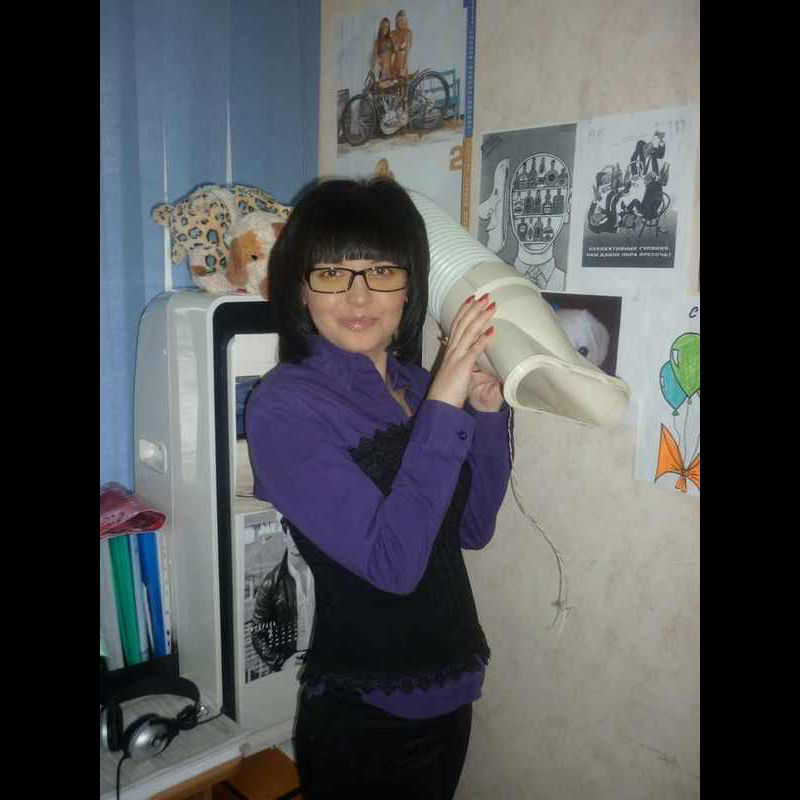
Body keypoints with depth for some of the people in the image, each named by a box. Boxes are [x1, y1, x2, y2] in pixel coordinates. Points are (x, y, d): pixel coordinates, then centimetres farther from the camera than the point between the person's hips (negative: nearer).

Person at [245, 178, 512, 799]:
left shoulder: (416, 384, -1)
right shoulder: (283, 406, -19)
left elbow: (474, 528, 2)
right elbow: (393, 562, -27)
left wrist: (486, 408, -9)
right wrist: (443, 405, -29)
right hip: (363, 717, -6)